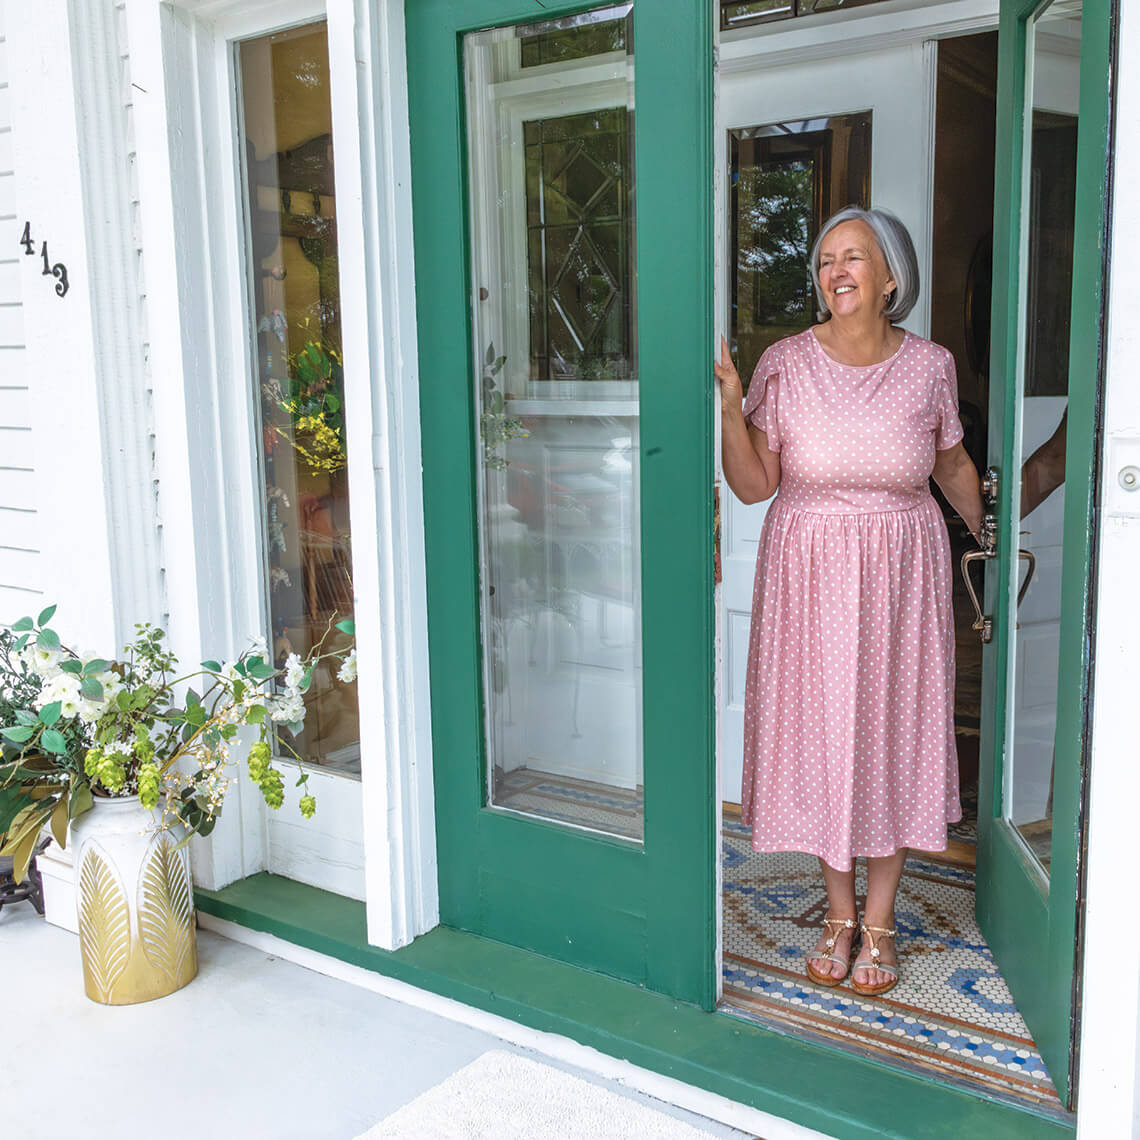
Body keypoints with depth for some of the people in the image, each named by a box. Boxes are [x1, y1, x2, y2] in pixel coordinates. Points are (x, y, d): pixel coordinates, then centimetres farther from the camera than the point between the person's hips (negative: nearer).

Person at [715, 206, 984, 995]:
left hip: (903, 571, 1)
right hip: (810, 568, 0)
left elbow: (954, 467, 12)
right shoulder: (786, 363, -5)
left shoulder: (929, 365, -2)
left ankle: (880, 920, 22)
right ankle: (839, 914, 25)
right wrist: (730, 403, -21)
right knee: (820, 729, 6)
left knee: (895, 729, 5)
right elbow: (755, 485, -8)